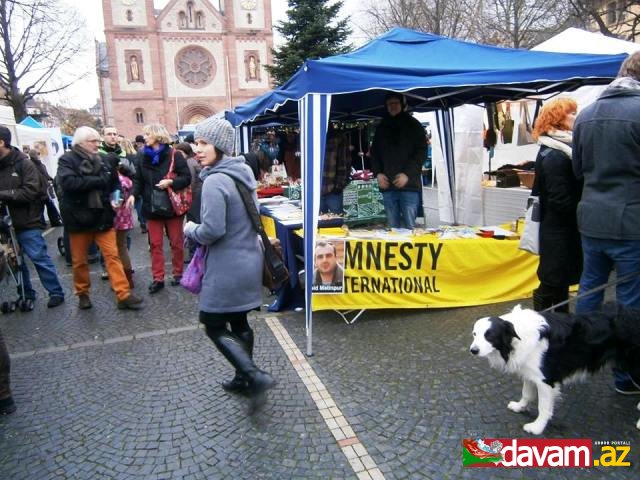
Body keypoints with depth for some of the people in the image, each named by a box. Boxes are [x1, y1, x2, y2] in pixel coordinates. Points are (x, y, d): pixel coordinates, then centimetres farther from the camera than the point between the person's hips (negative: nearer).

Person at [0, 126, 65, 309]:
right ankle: (27, 295, 26)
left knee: (39, 258, -1)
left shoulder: (23, 163, -7)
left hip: (27, 223, -6)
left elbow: (31, 191, -16)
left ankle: (56, 293, 10)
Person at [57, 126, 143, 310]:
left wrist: (114, 197, -1)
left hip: (102, 216, 3)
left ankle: (124, 295, -2)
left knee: (112, 255, -2)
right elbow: (67, 182, -23)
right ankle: (83, 294, 30)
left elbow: (115, 183, 18)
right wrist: (98, 181, -19)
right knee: (79, 260, 11)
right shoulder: (67, 160, -5)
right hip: (79, 217, -2)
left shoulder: (103, 161, 7)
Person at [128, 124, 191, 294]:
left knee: (176, 242, 8)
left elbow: (187, 178, -9)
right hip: (152, 205, 4)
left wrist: (171, 182, -24)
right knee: (155, 244, 6)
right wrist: (133, 194, -9)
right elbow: (139, 179, 8)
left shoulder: (174, 154, -8)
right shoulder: (142, 156, 6)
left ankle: (178, 274, 24)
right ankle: (158, 278, 14)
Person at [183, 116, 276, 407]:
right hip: (248, 260, 9)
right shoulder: (242, 173, 8)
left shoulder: (214, 181, -20)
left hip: (228, 268, -9)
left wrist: (190, 230, -3)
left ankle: (255, 376, -2)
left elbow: (212, 231, -24)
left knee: (214, 327, 5)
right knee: (238, 322, 20)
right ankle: (244, 377, 33)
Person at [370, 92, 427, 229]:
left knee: (409, 226, -8)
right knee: (392, 227, 6)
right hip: (387, 185, 4)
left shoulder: (413, 125, 6)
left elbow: (421, 151, -1)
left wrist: (407, 174, -13)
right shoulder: (381, 127, 17)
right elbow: (374, 152, 19)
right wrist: (378, 173, 2)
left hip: (409, 185, -3)